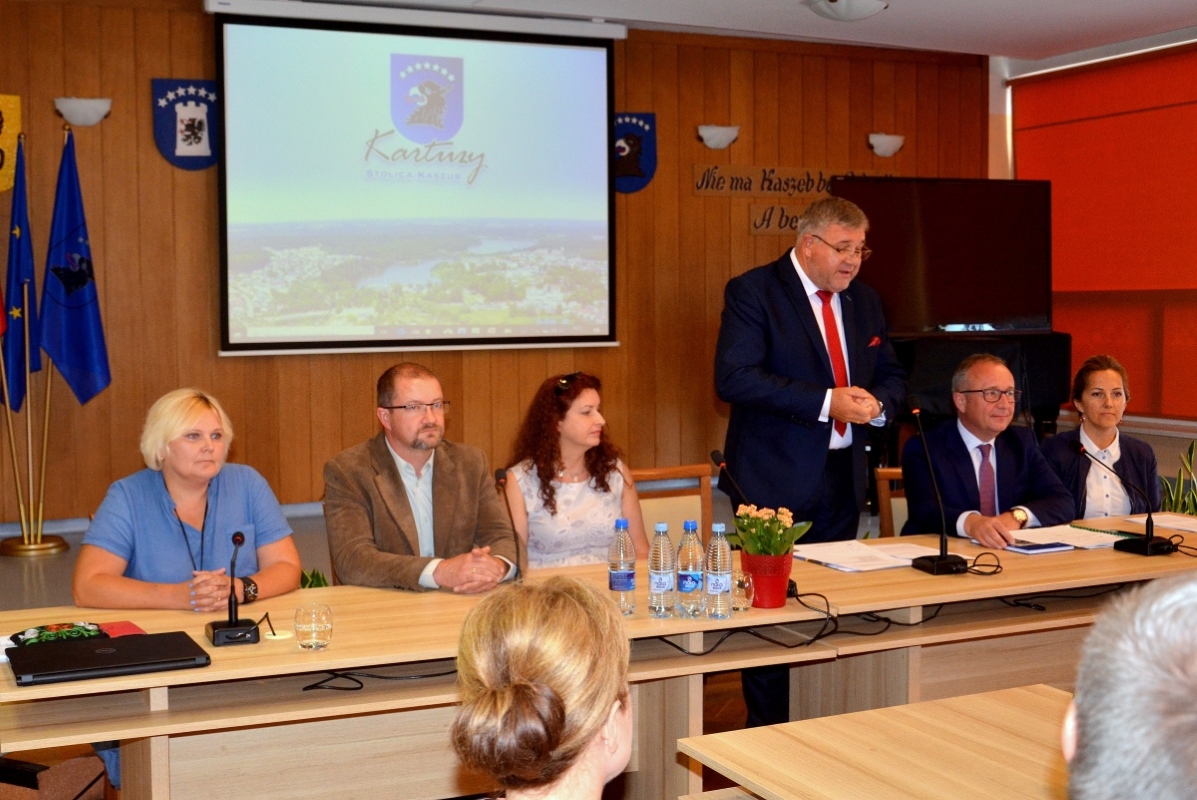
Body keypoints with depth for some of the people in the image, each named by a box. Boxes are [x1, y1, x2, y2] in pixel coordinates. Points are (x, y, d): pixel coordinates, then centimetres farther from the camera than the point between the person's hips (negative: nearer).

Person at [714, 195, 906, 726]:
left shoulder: (863, 300, 14)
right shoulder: (753, 292, -8)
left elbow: (891, 376, 20)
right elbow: (734, 377, -20)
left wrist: (877, 404, -6)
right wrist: (827, 403, -22)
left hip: (843, 479, 6)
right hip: (775, 481, -6)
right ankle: (768, 732, 11)